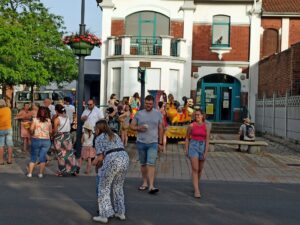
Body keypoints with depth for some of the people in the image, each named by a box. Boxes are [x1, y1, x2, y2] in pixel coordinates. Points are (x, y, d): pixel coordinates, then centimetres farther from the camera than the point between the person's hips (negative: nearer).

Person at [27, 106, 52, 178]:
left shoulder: (35, 120, -5)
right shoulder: (48, 121, 0)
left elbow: (31, 129, -15)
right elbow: (50, 131, 1)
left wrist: (32, 134, 5)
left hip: (36, 140, -1)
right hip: (46, 140, 1)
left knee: (33, 157, 11)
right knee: (43, 157, 8)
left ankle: (30, 173, 13)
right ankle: (41, 173, 9)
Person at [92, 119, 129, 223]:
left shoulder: (99, 138, 12)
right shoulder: (115, 135, 29)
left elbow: (100, 157, 3)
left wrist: (95, 163, 24)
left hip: (112, 160, -6)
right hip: (125, 158, 6)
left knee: (104, 187, 8)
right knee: (118, 186, 22)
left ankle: (104, 215, 9)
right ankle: (121, 213, 26)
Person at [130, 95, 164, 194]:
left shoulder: (158, 114, 3)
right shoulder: (139, 113, 4)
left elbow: (160, 129, 7)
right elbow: (131, 126, 7)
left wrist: (160, 143, 5)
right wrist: (139, 128, -14)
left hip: (153, 143, -2)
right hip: (141, 142, 2)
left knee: (151, 164, -12)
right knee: (143, 164, 12)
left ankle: (151, 186, -14)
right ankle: (145, 183, 26)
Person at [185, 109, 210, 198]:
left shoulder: (206, 127, 0)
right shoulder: (191, 125, -2)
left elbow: (207, 140, -1)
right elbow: (187, 138, 6)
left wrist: (206, 152, -7)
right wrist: (186, 149, 2)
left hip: (202, 147, 2)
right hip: (193, 146, -2)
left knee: (200, 169, 14)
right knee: (195, 169, -11)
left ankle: (196, 185, 36)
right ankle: (196, 190, -12)